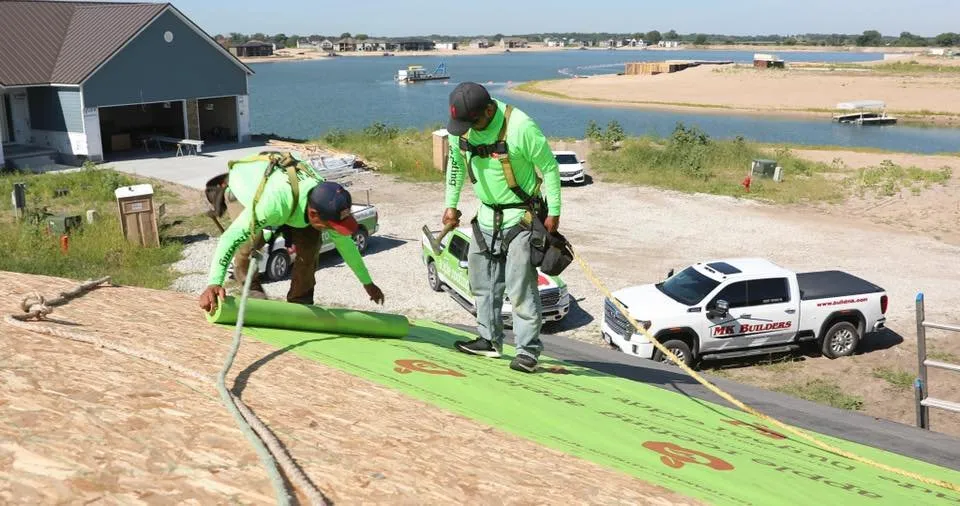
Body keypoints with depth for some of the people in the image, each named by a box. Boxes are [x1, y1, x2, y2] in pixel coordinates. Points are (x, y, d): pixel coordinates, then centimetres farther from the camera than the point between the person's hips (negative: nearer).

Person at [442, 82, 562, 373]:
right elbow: (455, 163, 12)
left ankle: (528, 350, 1)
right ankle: (490, 341, 26)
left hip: (521, 215, -7)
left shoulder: (520, 127, -24)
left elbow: (549, 167, -15)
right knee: (483, 281, 13)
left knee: (520, 285, -8)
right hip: (487, 215, 7)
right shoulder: (461, 126, -5)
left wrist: (554, 212, -13)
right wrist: (451, 205, 12)